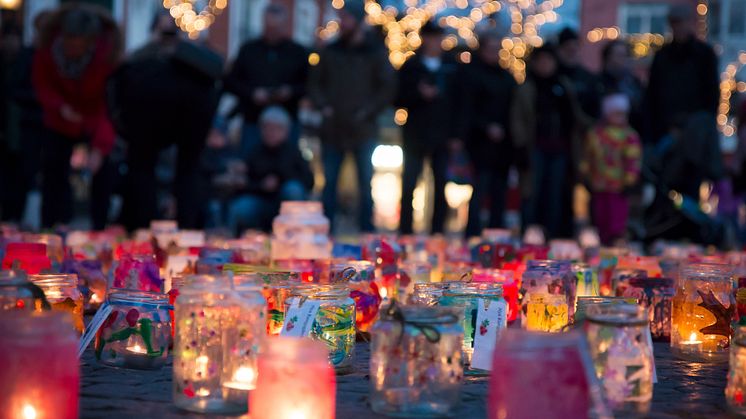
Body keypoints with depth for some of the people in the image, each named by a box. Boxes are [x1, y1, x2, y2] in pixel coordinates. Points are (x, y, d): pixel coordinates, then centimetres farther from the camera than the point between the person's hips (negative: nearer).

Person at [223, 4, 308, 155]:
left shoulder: (298, 53, 6)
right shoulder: (248, 50, 7)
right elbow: (230, 81, 8)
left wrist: (291, 92, -13)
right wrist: (251, 93, -9)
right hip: (253, 124, 0)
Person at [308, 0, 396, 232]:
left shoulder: (376, 52, 1)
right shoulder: (330, 51, 8)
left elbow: (388, 88, -1)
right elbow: (314, 82, 13)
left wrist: (366, 112, -10)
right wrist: (324, 106, -3)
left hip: (362, 130, -2)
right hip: (332, 128, 2)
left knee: (365, 185, 2)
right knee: (329, 183, 4)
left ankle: (367, 232, 9)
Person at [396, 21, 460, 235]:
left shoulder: (451, 67, 7)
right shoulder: (410, 66, 3)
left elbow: (457, 101, 4)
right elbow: (400, 101, -1)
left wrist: (455, 134, -3)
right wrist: (419, 94, -19)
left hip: (443, 136, 2)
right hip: (416, 136, -2)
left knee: (441, 186, 3)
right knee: (409, 185, 1)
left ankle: (437, 232, 9)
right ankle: (405, 232, 6)